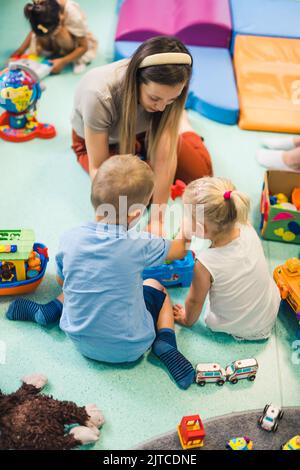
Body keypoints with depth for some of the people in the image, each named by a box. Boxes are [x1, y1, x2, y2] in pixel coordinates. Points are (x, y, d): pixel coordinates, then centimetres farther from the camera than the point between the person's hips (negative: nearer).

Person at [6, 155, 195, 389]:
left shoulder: (70, 239, -15)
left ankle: (47, 311, 18)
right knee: (156, 287, 20)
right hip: (129, 348, -3)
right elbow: (178, 251, -1)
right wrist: (186, 238, 21)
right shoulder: (138, 246, -23)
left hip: (81, 341, 3)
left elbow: (62, 280, 5)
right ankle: (165, 345, 3)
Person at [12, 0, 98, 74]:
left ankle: (79, 60, -13)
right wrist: (21, 49, -21)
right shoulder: (39, 9, -31)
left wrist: (63, 62, -35)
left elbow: (84, 47, -28)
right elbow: (34, 31, -10)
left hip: (77, 42, -3)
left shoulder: (74, 16, -39)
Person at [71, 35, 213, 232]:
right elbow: (97, 168, -31)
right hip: (97, 140, -2)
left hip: (142, 131, 2)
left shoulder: (167, 89, -31)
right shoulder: (99, 95, -41)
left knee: (200, 171, -15)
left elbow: (165, 156, -30)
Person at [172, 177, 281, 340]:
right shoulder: (248, 230, -22)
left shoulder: (205, 265, -33)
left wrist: (187, 319, 7)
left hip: (240, 330, -4)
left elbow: (195, 301, -10)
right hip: (271, 314, 5)